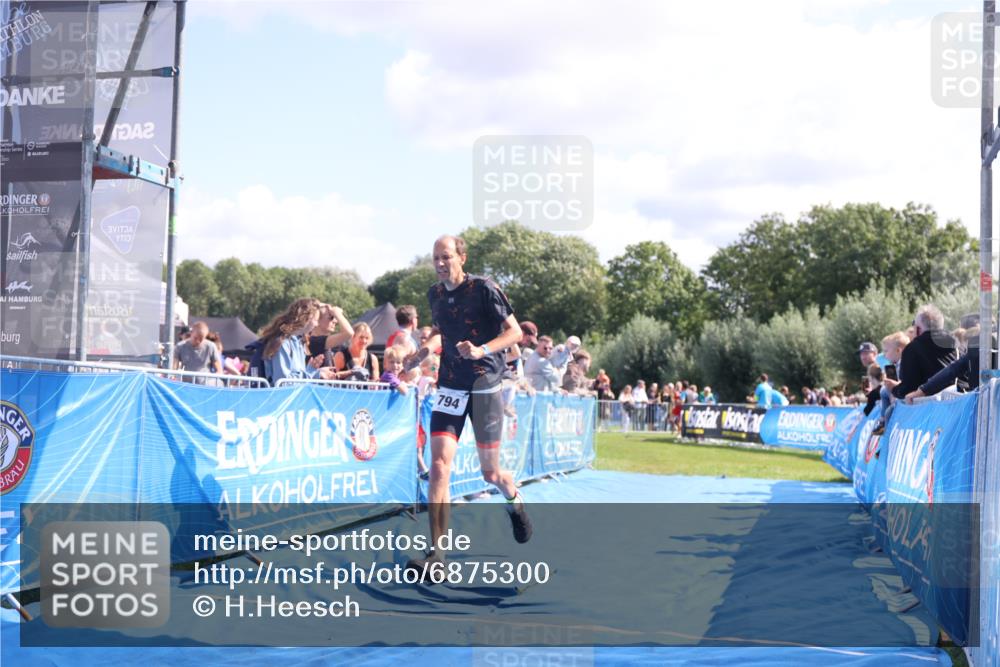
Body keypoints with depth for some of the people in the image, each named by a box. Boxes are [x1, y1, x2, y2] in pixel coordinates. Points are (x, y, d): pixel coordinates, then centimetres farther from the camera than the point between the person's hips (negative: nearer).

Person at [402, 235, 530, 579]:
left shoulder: (484, 289, -10)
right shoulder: (434, 294, 7)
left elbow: (514, 332, -8)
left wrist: (482, 350, -25)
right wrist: (428, 346, 1)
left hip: (485, 387, -4)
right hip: (450, 388, 4)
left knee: (490, 473, 6)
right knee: (439, 464, -14)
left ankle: (514, 501, 45)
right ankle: (437, 556, -15)